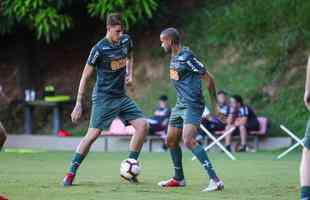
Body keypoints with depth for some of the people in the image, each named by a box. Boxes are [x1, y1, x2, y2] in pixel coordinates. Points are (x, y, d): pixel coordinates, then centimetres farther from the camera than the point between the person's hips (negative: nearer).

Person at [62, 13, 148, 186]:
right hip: (103, 98, -6)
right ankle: (71, 173, -5)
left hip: (121, 96, 6)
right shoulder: (99, 49, -16)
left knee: (143, 125, -6)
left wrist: (129, 75, 5)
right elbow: (85, 77, -10)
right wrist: (79, 105, -12)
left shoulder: (126, 41, 2)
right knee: (93, 134, -14)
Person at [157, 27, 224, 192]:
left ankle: (215, 180, -27)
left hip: (192, 105, -10)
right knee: (171, 141, 16)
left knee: (188, 140, -24)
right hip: (180, 104, 10)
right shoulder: (174, 57, 13)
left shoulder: (186, 57, -16)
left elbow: (208, 78, -13)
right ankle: (179, 179, 34)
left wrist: (214, 105, -11)